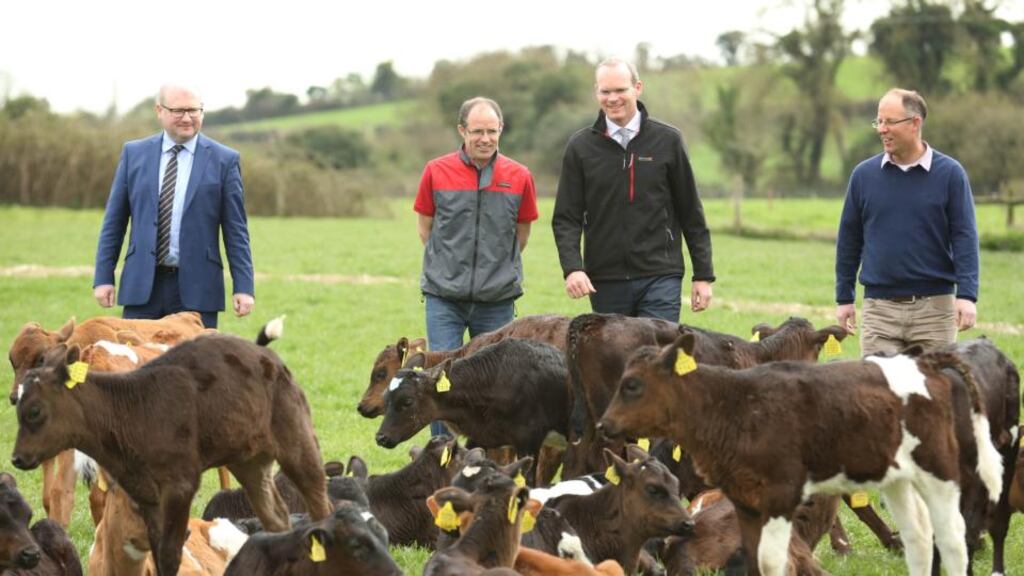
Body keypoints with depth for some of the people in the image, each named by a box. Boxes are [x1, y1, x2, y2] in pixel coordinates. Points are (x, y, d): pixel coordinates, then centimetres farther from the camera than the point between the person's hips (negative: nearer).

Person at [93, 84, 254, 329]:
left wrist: (243, 287, -3)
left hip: (196, 289, -2)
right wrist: (103, 277, 5)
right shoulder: (134, 153, 9)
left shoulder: (224, 160, 3)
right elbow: (114, 221, 10)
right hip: (142, 285, 2)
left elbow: (235, 230, 2)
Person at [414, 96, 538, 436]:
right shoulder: (437, 172, -2)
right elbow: (425, 227, 9)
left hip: (497, 299, 1)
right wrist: (449, 265, 8)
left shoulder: (519, 177, 0)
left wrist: (498, 268, 11)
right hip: (444, 298, -1)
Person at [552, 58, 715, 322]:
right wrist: (572, 267, -14)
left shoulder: (667, 140, 3)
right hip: (605, 283, 2)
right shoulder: (580, 147, 5)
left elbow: (691, 213, 7)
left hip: (659, 279, -2)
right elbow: (566, 218, 3)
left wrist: (703, 274, 4)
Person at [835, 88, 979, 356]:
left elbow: (965, 237, -3)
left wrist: (967, 296, -12)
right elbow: (849, 240, 12)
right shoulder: (864, 174, 5)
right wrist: (844, 298, 11)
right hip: (880, 308, 2)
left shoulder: (949, 173, -1)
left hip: (934, 306, -1)